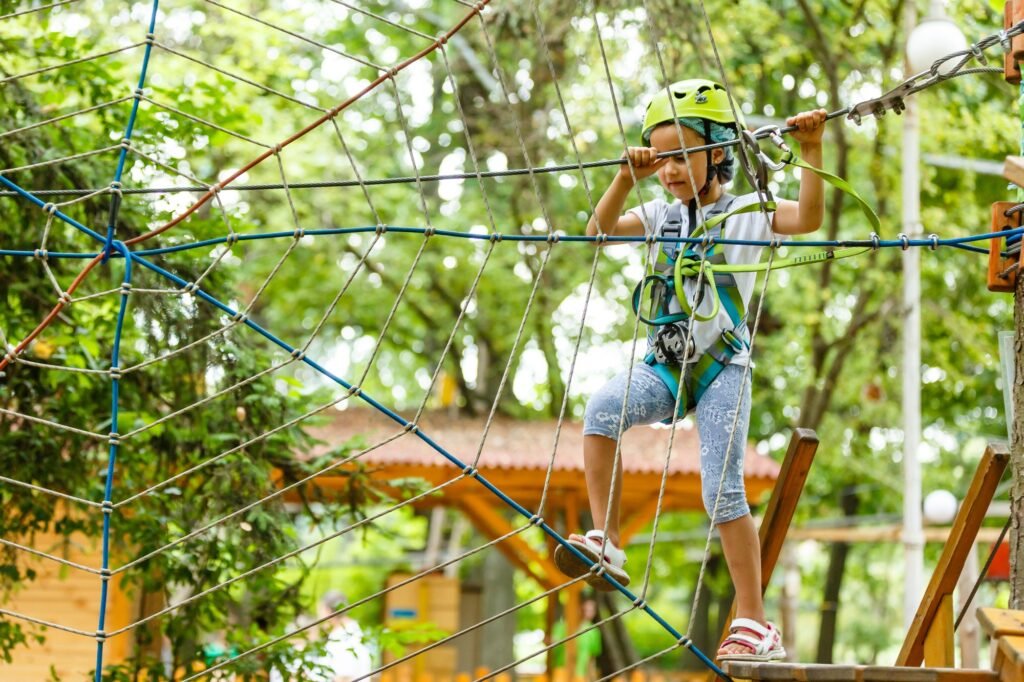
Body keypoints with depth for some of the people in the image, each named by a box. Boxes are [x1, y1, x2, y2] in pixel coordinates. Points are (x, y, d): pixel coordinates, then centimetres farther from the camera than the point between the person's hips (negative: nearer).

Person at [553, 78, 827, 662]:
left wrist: (811, 153, -26)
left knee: (723, 490, -9)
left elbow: (809, 218, -15)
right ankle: (605, 543, -24)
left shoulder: (747, 212, 0)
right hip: (666, 366, 4)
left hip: (722, 368, -4)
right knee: (603, 408, -27)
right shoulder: (664, 216, 16)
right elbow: (600, 231, 9)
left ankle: (755, 622, -2)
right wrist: (627, 178, -3)